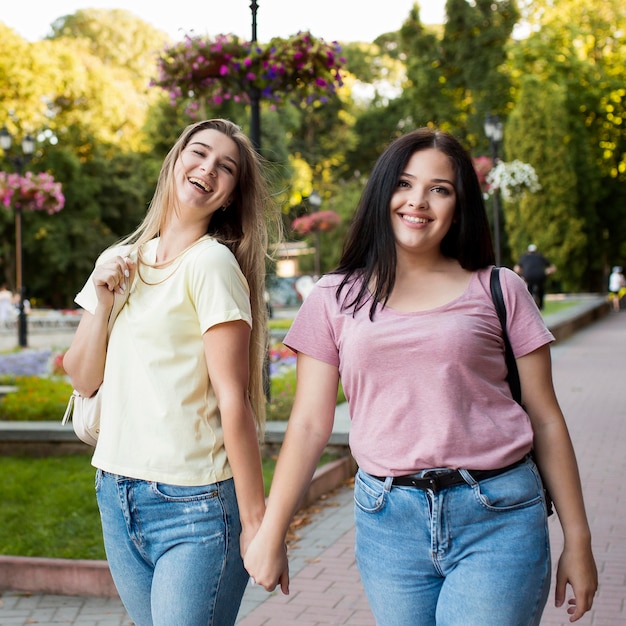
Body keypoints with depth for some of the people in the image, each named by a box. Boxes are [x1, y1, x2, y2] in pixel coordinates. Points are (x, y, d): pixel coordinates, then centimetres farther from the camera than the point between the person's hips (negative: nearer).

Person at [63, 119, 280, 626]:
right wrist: (102, 302, -4)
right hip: (117, 493, 7)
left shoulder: (212, 262, -10)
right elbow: (83, 379, 11)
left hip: (196, 505, -6)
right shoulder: (119, 261, 10)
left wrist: (255, 521, -15)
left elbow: (233, 398, -14)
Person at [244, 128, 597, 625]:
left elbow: (545, 420, 5)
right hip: (387, 519, 2)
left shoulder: (498, 290, 3)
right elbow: (309, 426, 6)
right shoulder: (336, 299, 7)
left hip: (497, 519, -1)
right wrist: (270, 534, 4)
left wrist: (578, 541, 6)